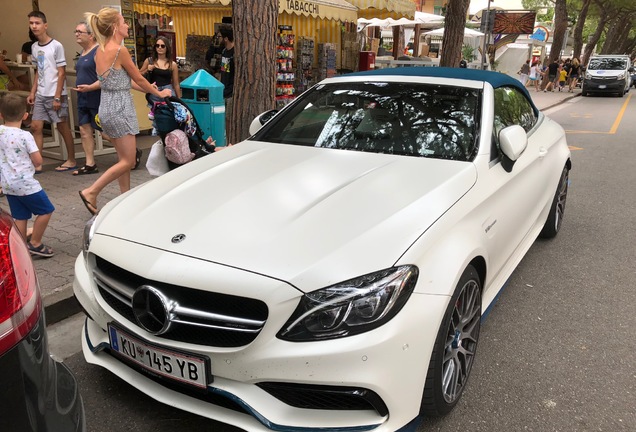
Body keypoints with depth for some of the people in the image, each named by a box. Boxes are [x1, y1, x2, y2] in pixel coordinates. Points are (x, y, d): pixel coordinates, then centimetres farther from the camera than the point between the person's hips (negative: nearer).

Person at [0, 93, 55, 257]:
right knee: (46, 210, 7)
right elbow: (38, 161, -14)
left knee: (20, 217, 13)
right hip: (25, 183, -7)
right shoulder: (25, 136, -16)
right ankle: (35, 244, 9)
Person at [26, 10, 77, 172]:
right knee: (35, 127, 4)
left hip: (55, 95, -7)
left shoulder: (56, 46, -9)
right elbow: (38, 72, 17)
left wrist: (57, 97, -14)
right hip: (40, 95, 7)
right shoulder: (34, 47, 11)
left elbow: (61, 73, -10)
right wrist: (33, 92, 11)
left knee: (63, 127, 2)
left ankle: (71, 161, 14)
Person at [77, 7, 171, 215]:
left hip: (106, 107, 9)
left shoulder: (99, 52, 9)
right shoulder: (120, 51, -15)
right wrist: (159, 93, 11)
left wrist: (149, 88, 26)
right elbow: (138, 78, -6)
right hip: (119, 109, -9)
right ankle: (91, 192, 0)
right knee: (128, 161, -1)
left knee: (124, 159, 15)